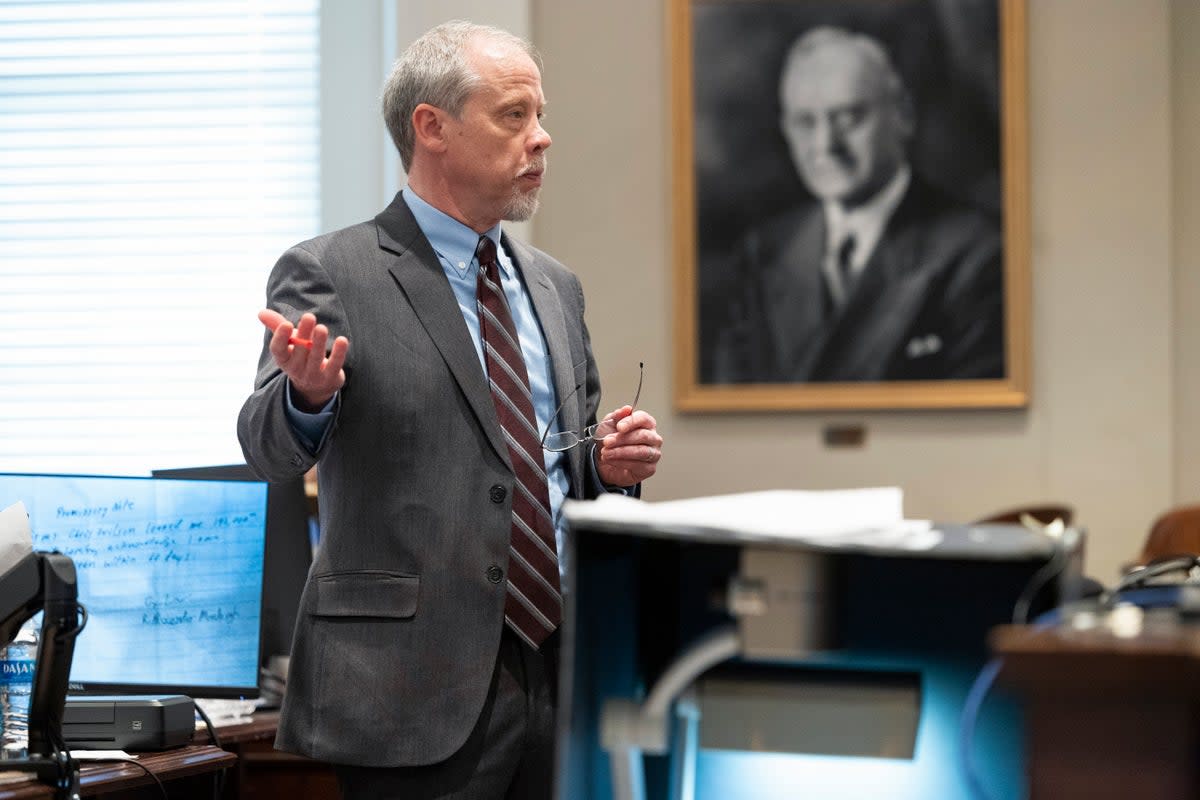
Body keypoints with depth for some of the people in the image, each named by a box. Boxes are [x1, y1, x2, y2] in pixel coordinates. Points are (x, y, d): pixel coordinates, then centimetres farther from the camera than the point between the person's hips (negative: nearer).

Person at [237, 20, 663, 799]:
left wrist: (611, 466, 0)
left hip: (562, 676, 6)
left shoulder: (554, 286, 15)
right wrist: (307, 396, -38)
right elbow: (271, 448, -17)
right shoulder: (330, 276, -4)